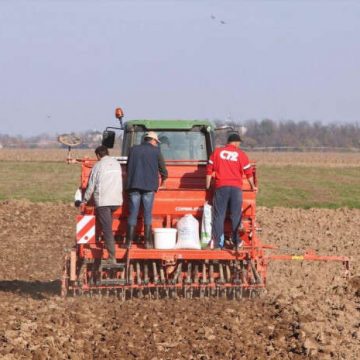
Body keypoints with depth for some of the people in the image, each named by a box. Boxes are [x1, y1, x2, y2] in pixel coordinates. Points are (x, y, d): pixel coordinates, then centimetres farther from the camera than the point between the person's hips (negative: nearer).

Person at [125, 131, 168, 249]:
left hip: (134, 186, 2)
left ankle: (129, 241, -2)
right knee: (147, 214, 2)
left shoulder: (133, 149, 10)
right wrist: (163, 179, 28)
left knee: (132, 214, 3)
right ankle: (147, 241, 1)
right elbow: (163, 169, 6)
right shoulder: (155, 151, 2)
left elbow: (128, 167, 17)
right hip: (149, 186, -2)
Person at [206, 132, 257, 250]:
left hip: (221, 187, 0)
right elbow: (248, 173, 8)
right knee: (236, 216, 7)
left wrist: (208, 186, 12)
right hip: (236, 187, 0)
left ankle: (218, 243, -3)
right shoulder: (241, 155, 4)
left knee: (219, 215, 2)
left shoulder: (217, 152, 6)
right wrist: (253, 186, 23)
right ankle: (236, 242, 8)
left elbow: (209, 170, 5)